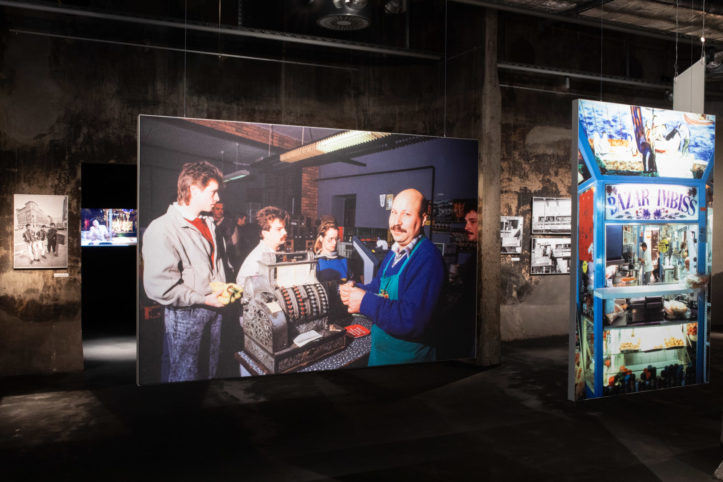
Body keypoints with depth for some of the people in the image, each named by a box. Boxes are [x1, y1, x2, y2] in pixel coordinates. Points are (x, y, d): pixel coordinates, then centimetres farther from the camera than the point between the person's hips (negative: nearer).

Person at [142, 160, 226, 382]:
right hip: (185, 314, -7)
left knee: (210, 371, 19)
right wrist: (204, 299, -19)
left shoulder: (208, 223, 9)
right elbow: (159, 286, -23)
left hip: (213, 307, 8)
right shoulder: (162, 229, -19)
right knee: (185, 374, 4)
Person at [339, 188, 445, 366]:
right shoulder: (393, 253, 7)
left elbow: (410, 321, -32)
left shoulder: (427, 258, -25)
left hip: (408, 357, -8)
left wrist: (365, 302, -24)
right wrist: (352, 290, -5)